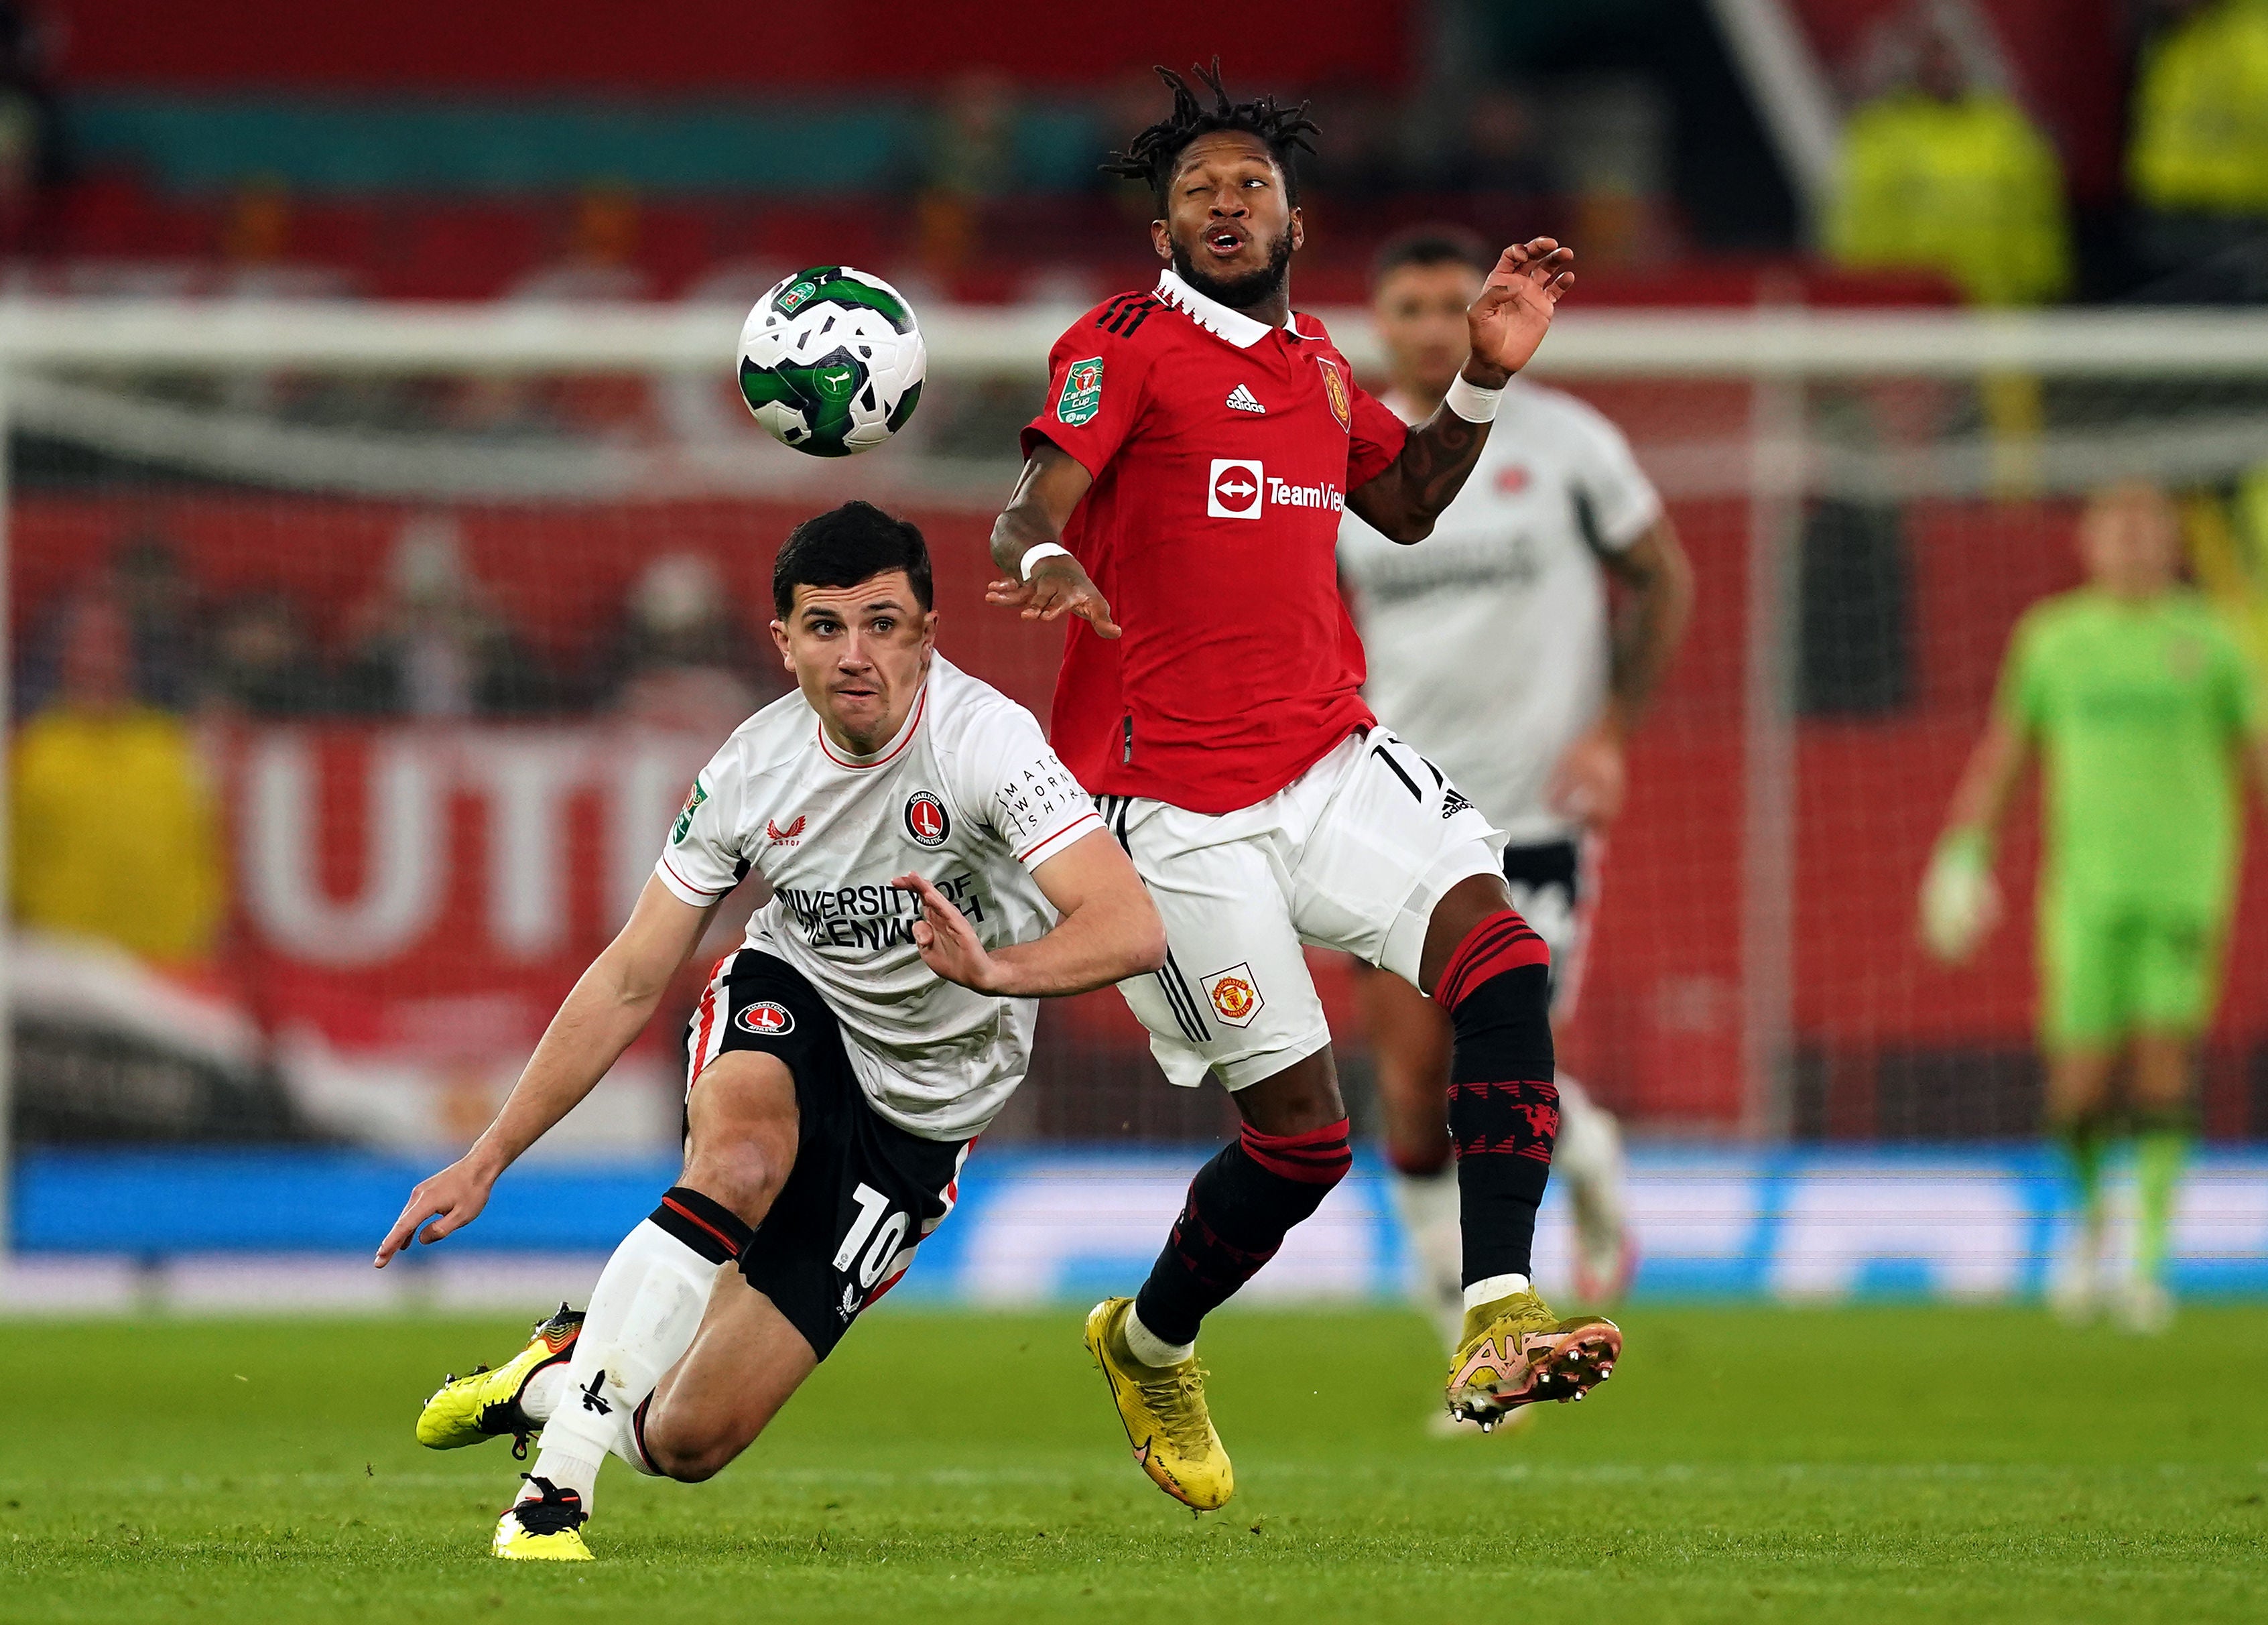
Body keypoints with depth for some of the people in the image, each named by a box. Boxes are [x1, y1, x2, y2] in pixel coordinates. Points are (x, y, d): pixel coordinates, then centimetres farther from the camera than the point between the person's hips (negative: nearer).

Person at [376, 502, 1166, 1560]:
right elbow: (628, 982, -4)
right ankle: (552, 1494, -29)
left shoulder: (982, 738, -25)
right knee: (740, 1161, -38)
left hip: (920, 1108, -2)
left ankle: (564, 1376, 25)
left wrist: (995, 969, -54)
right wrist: (486, 1161, -5)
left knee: (688, 1441, -10)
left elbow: (1131, 929, -35)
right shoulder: (754, 770, -13)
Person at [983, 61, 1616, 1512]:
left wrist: (1488, 380, 14)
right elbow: (1032, 511, -18)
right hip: (1180, 806, -6)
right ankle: (1151, 1348, 23)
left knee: (1503, 958, -20)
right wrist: (1045, 564, -41)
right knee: (1304, 1127, -6)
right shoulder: (1125, 345, -6)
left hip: (1331, 762, 6)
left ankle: (1497, 1324, -24)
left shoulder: (1313, 358, 14)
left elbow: (1406, 504, 29)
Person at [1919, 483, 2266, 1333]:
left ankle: (2147, 1259, -8)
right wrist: (1964, 853, 8)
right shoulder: (2053, 639, 8)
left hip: (2186, 874, -1)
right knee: (2080, 1083, -4)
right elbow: (2002, 751, 14)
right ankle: (2087, 1211, 25)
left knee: (2163, 1064, -13)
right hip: (2087, 880, 1)